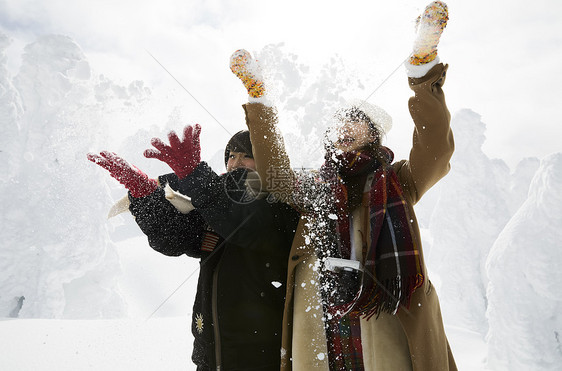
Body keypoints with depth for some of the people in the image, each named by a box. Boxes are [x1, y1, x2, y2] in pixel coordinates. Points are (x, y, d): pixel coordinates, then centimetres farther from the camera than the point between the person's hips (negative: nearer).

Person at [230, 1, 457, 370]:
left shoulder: (396, 182, 12)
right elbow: (276, 176, 6)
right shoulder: (316, 187, 19)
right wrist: (258, 96, 3)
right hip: (318, 308, 2)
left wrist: (423, 68, -12)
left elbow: (436, 150, -3)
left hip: (377, 310, -1)